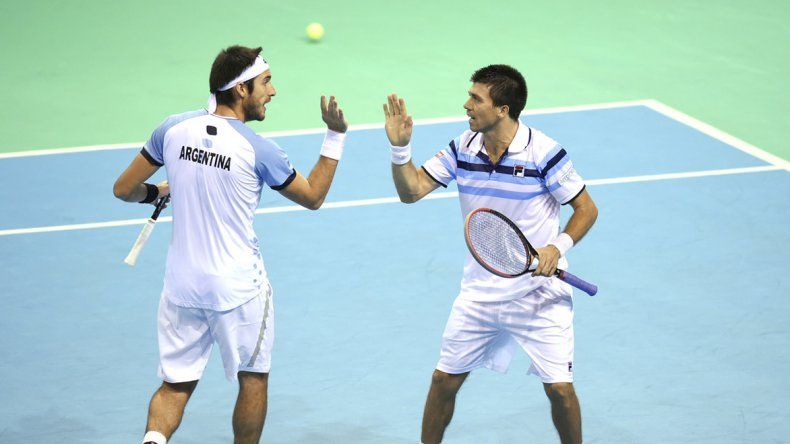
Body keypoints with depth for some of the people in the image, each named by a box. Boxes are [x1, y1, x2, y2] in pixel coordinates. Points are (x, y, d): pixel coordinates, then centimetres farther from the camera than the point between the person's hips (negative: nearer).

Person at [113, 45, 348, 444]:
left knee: (176, 385, 10)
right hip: (239, 289, -4)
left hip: (181, 286, 4)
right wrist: (335, 135, -2)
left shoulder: (174, 129, -5)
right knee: (253, 379, 16)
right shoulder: (257, 149, -16)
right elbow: (313, 197, -1)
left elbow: (124, 189, 2)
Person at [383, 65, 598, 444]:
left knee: (559, 388, -7)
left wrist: (558, 247, -23)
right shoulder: (462, 149, -2)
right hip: (479, 292, 4)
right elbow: (411, 191, -2)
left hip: (539, 292, -4)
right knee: (445, 379, 6)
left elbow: (586, 208, -8)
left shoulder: (543, 153, -16)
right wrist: (400, 146, -18)